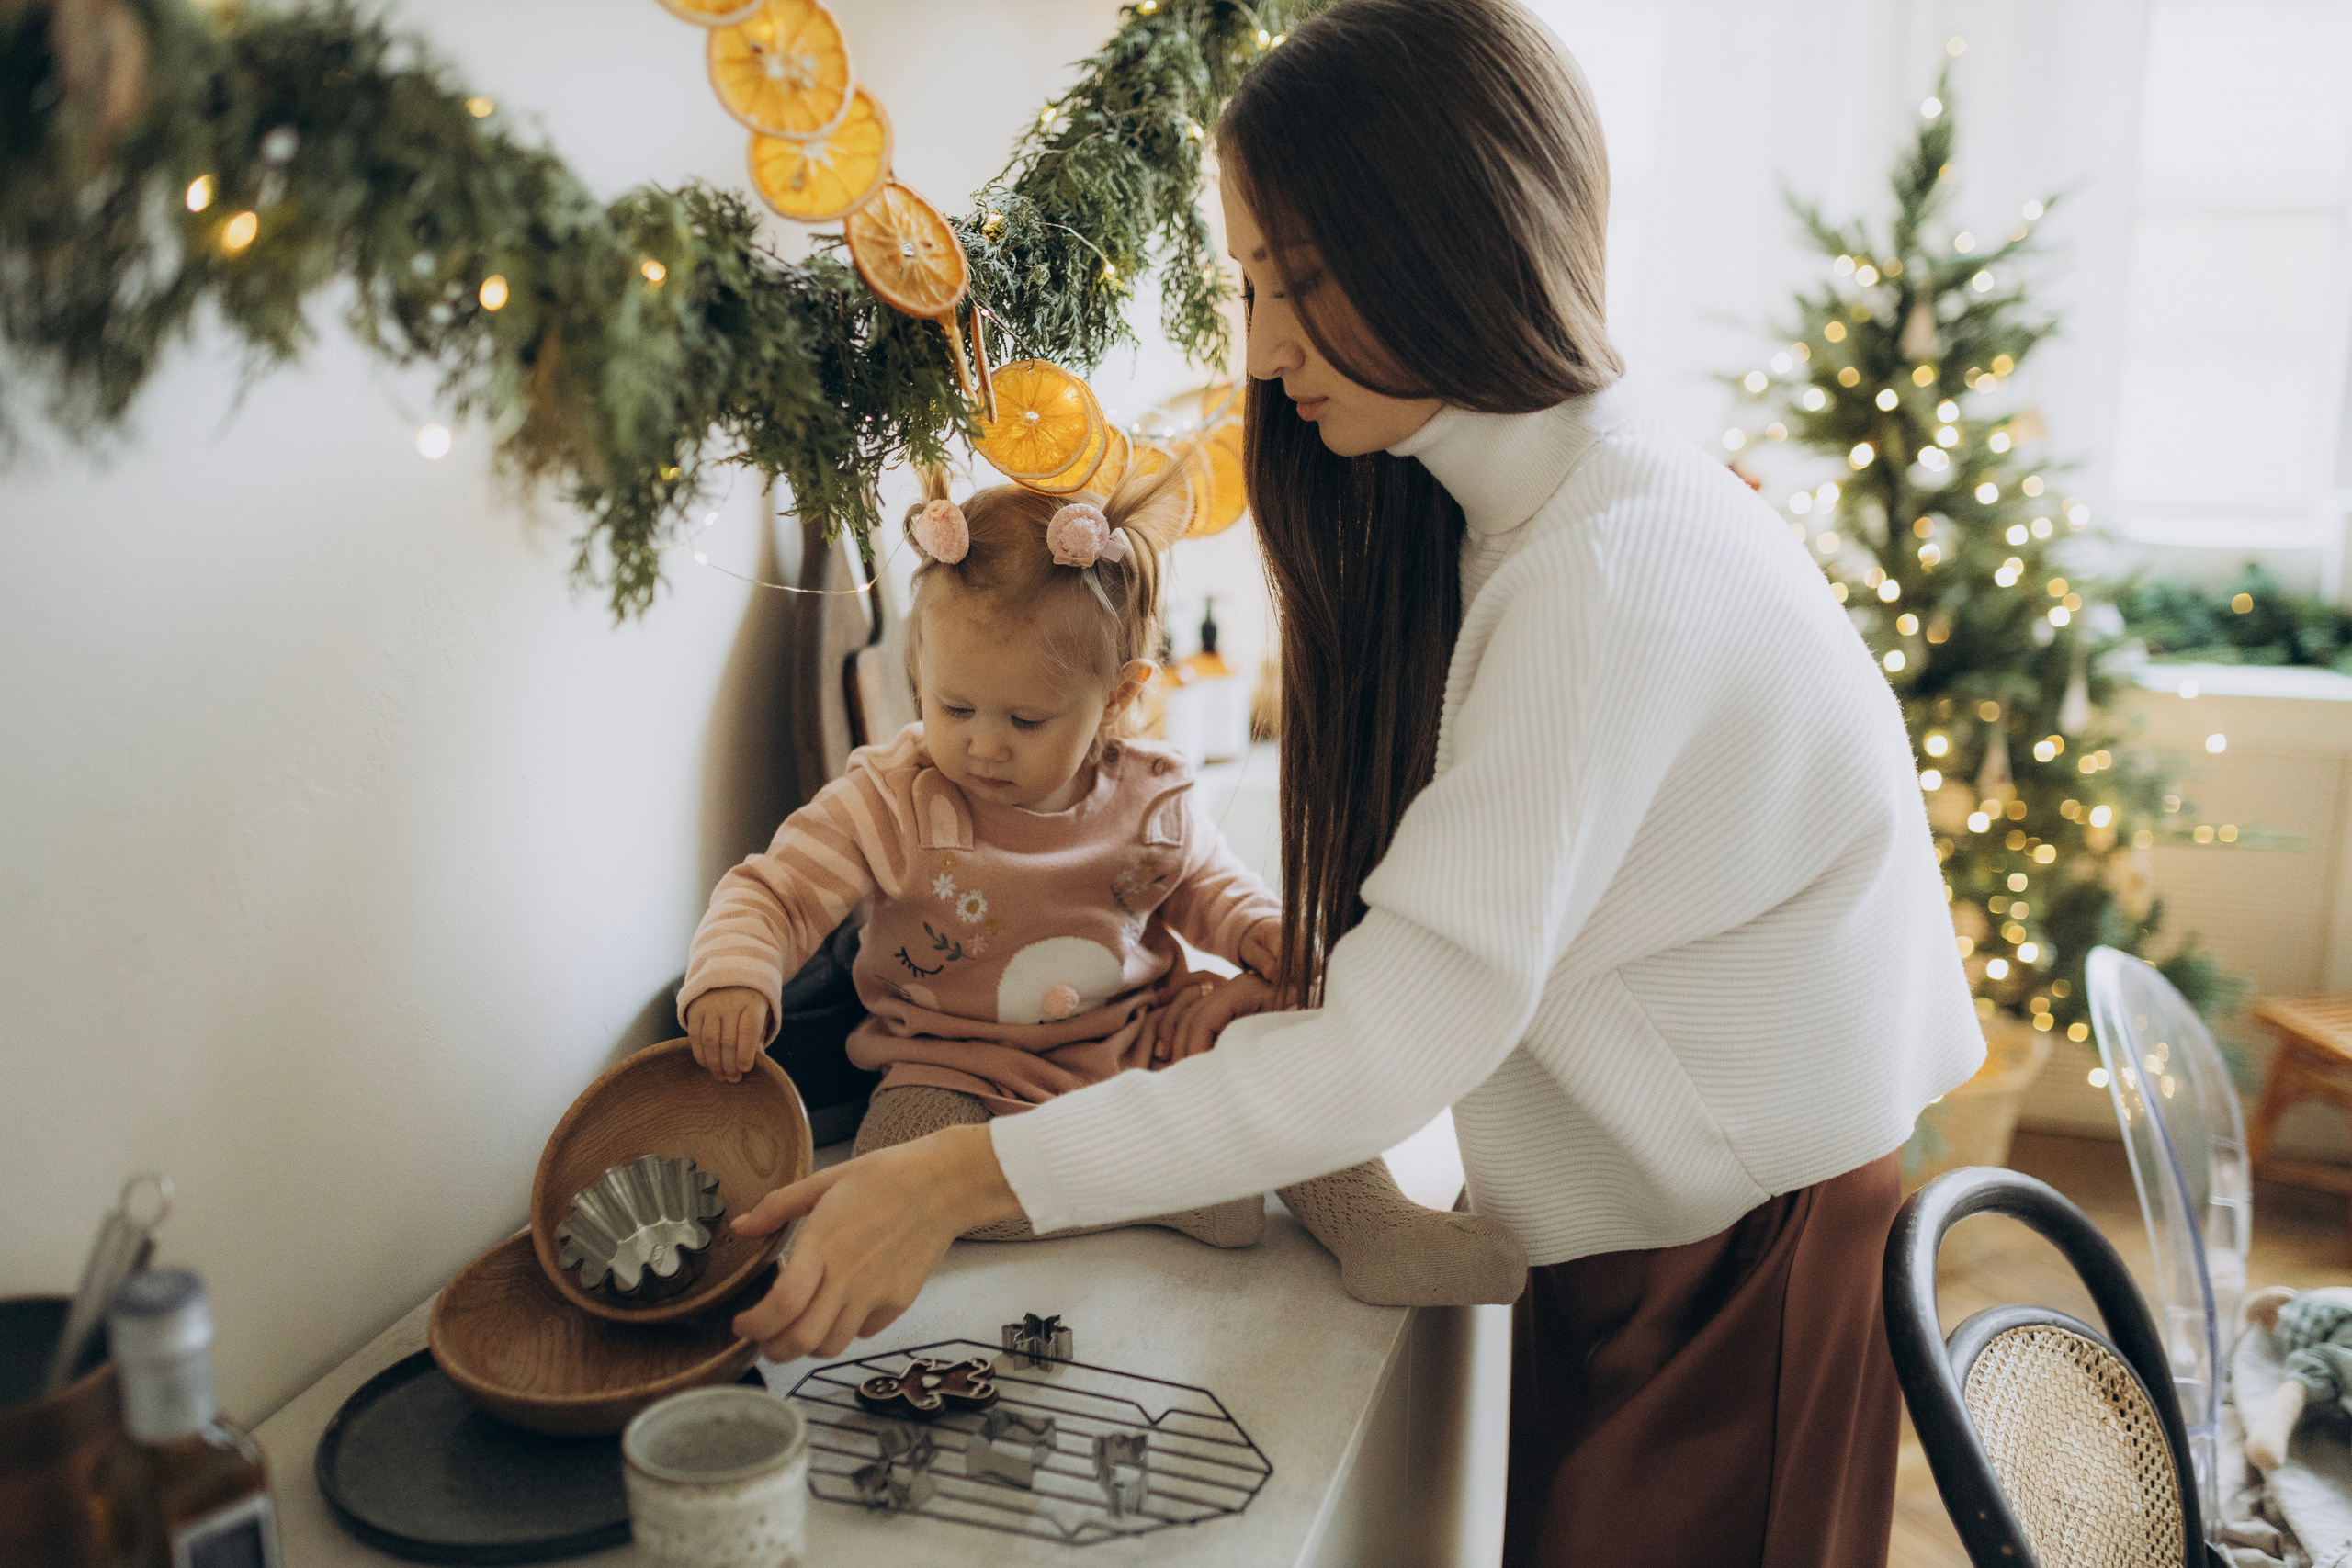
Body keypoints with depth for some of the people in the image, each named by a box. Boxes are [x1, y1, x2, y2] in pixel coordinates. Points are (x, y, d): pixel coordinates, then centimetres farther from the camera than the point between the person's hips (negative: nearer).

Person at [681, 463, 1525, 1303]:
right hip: (964, 1068, -2)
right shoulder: (890, 801, -15)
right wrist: (733, 980, -35)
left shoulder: (1147, 797, -5)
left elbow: (1200, 881, 16)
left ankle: (1375, 1226, -10)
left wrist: (1259, 926, -5)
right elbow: (774, 894, -14)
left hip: (1145, 1043, 2)